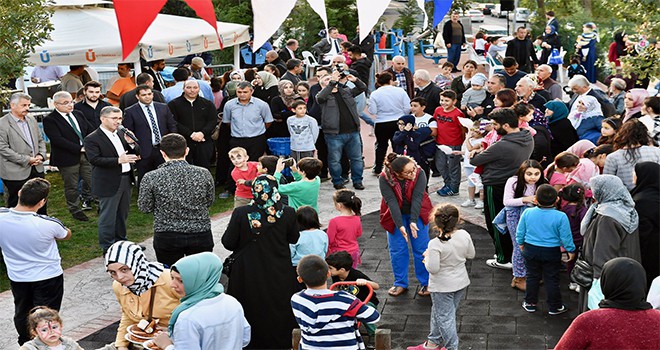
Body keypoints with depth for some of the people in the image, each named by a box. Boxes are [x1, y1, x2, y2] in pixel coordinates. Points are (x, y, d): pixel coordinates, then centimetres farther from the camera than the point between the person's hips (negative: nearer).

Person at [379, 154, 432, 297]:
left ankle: (425, 283, 16)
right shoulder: (384, 179, -25)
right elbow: (391, 202, -27)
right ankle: (400, 283, 20)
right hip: (395, 215, 0)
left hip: (417, 213, 0)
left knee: (421, 248, 2)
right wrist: (400, 226, -33)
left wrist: (413, 222, -33)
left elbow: (417, 198, -27)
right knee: (397, 250, 4)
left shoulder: (420, 174, -25)